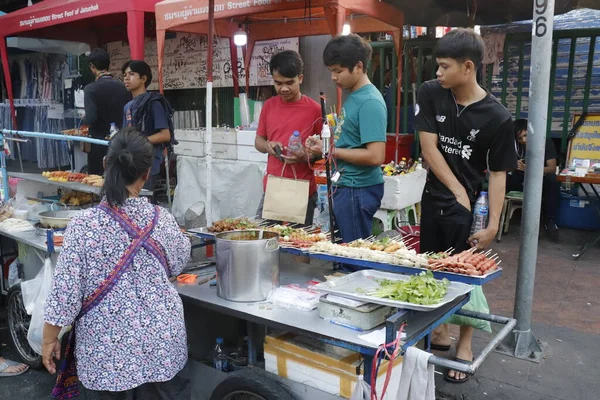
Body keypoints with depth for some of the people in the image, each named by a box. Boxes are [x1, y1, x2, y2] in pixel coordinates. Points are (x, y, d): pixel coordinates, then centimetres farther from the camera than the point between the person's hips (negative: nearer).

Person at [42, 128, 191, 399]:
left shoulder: (84, 225, -17)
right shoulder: (161, 219, -9)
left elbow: (65, 289, -13)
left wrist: (49, 338, 2)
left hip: (107, 347, -1)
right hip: (159, 340, 2)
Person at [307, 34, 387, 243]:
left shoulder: (369, 102, -18)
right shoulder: (353, 96, 10)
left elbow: (375, 156, -25)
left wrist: (331, 151, -16)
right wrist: (323, 145, 2)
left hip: (358, 189, -9)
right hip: (346, 186, 9)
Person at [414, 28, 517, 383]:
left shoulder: (497, 117, -16)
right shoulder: (430, 93, -6)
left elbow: (499, 173, -11)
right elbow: (429, 147, -7)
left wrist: (493, 224, -18)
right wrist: (458, 191, -10)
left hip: (469, 207, -4)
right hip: (434, 197, 4)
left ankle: (465, 345, 22)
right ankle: (439, 332, 33)